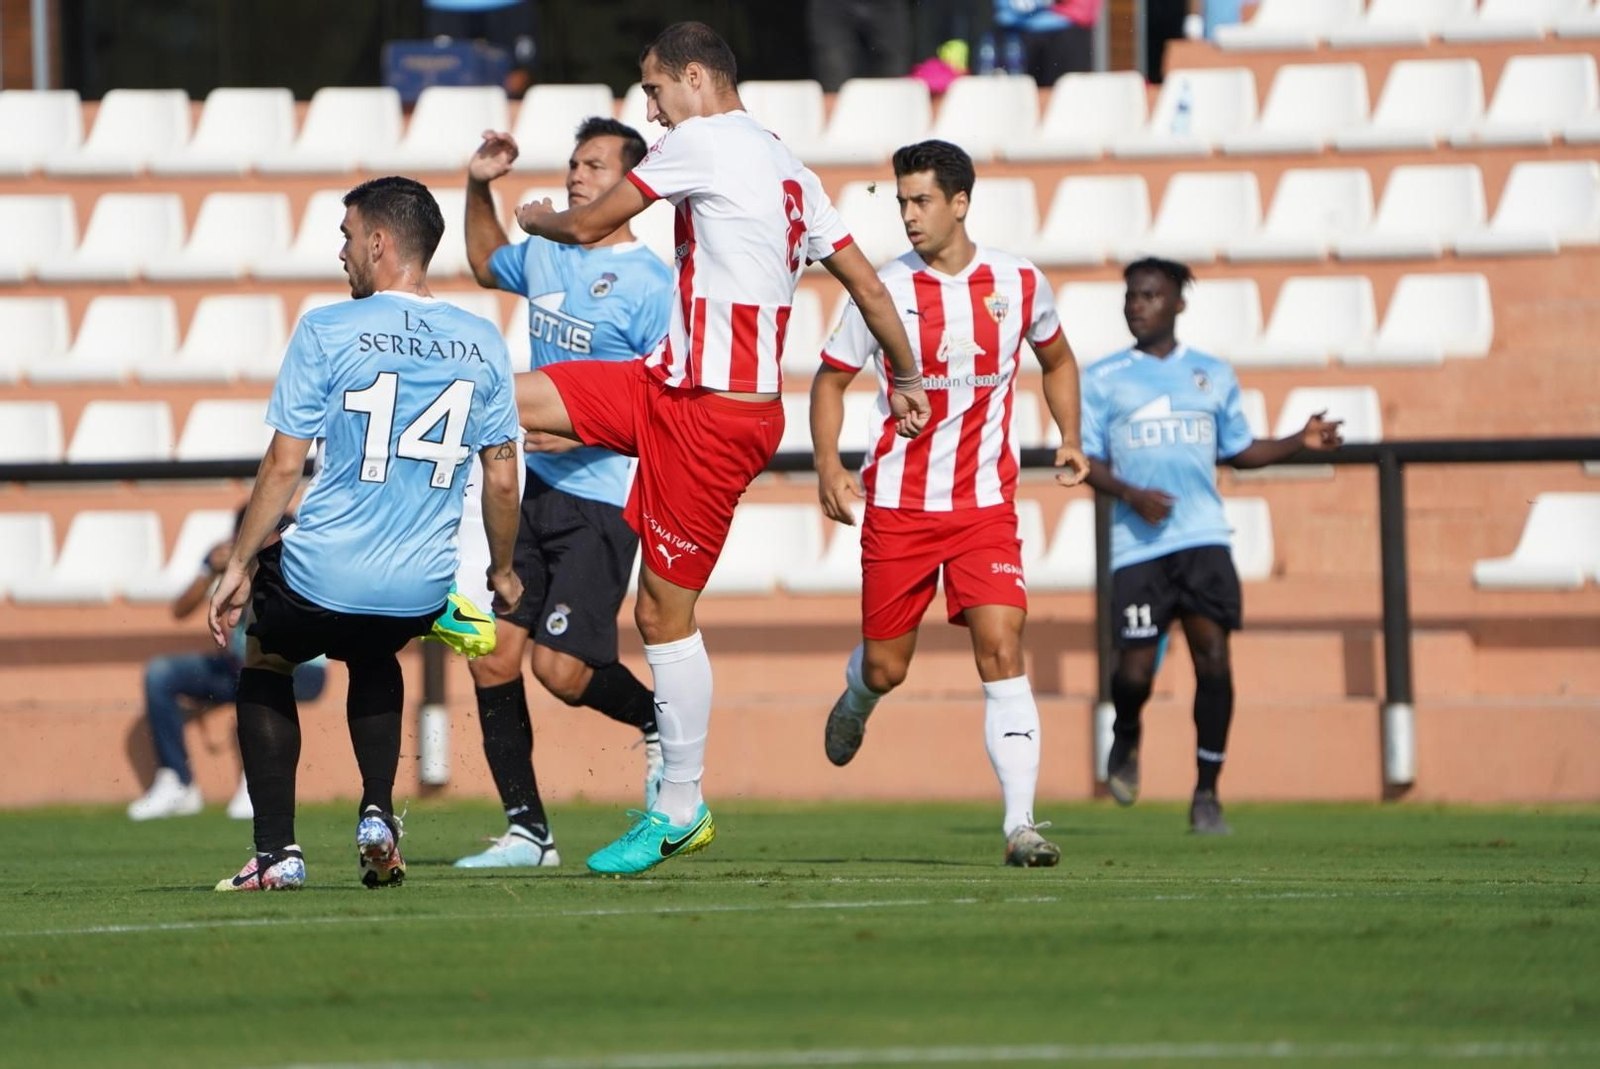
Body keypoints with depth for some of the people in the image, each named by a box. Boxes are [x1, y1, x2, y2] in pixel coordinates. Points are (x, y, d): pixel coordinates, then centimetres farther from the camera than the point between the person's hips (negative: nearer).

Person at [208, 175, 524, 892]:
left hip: (323, 578, -4)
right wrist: (502, 570, 22)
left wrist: (240, 566, 2)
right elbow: (502, 477, 7)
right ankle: (377, 817, 17)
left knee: (266, 661, 27)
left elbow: (284, 464, -8)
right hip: (423, 589, 4)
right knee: (374, 659, 37)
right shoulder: (482, 343, 3)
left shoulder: (328, 331, -9)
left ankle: (276, 852, 15)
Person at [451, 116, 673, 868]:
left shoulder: (649, 284, -11)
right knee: (491, 655, -1)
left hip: (601, 501, -7)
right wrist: (478, 188, 21)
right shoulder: (544, 257, 11)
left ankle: (662, 725, 17)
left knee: (561, 669, -13)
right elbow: (486, 264, 35)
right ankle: (527, 829, 7)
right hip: (531, 492, 7)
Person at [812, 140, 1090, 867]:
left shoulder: (1018, 284, -1)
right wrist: (828, 465, -8)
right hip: (898, 503, 0)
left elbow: (1056, 359, 19)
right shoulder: (885, 290, -5)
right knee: (886, 668, 6)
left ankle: (1020, 825, -17)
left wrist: (1069, 438, 6)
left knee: (1001, 649, -15)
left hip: (985, 505, 0)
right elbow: (831, 378, 6)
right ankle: (856, 699, 46)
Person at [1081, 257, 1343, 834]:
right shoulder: (1102, 380, 7)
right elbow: (1086, 458, 5)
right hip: (1139, 543, -1)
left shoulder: (1213, 375, 14)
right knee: (1136, 667, -8)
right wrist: (1130, 494, -12)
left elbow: (1239, 450, 22)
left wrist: (1301, 440, 7)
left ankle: (1207, 792, -3)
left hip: (1203, 537, 1)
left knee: (1213, 655, -11)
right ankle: (1126, 739, 28)